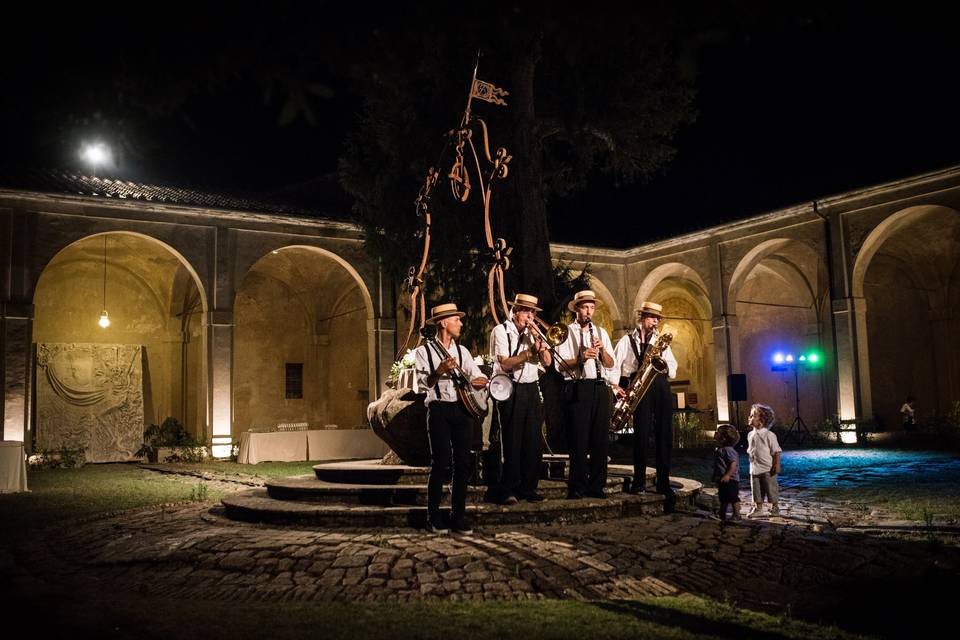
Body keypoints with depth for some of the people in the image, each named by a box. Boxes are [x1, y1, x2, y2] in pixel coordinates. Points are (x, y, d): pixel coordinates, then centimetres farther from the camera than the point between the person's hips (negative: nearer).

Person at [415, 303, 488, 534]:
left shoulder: (462, 351, 17)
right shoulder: (425, 351, 3)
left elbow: (479, 378, 13)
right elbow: (422, 383, -7)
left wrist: (478, 381, -9)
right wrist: (439, 372, -24)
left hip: (463, 408, 5)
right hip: (439, 409, -4)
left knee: (463, 463, 1)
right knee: (441, 463, -8)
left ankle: (458, 515, 9)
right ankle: (433, 517, 1)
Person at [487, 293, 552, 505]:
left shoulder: (533, 333, 14)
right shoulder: (501, 331, -3)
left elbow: (547, 362, 5)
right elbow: (505, 364, -14)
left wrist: (538, 340, -8)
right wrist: (530, 351, -22)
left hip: (531, 390, 6)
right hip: (510, 390, -5)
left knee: (533, 442, 5)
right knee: (512, 442, -4)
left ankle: (528, 488, 15)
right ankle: (508, 490, 5)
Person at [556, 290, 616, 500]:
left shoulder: (601, 332, 17)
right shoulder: (567, 332, 4)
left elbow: (610, 365, 12)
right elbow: (560, 365, -5)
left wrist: (602, 350, -7)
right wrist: (580, 358, -20)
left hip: (600, 388, 4)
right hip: (577, 389, -4)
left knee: (600, 439, 4)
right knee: (578, 440, -4)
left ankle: (597, 485, 12)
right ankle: (577, 487, 3)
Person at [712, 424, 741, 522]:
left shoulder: (728, 450, -20)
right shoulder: (718, 449, 11)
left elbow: (734, 463, -26)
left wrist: (727, 475, -30)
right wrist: (716, 476, 19)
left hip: (730, 479, -10)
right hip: (721, 480, 10)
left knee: (733, 498, 1)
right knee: (723, 499, 17)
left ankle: (736, 515, 11)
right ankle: (722, 516, 25)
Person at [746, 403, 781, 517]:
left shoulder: (769, 435, -13)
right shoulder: (750, 435, 5)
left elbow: (776, 451, -11)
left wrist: (777, 465, -15)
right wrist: (751, 460, 12)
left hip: (767, 469, -6)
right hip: (754, 468, 6)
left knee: (771, 488, 5)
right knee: (756, 490, 12)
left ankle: (775, 507, 21)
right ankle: (758, 508, 25)